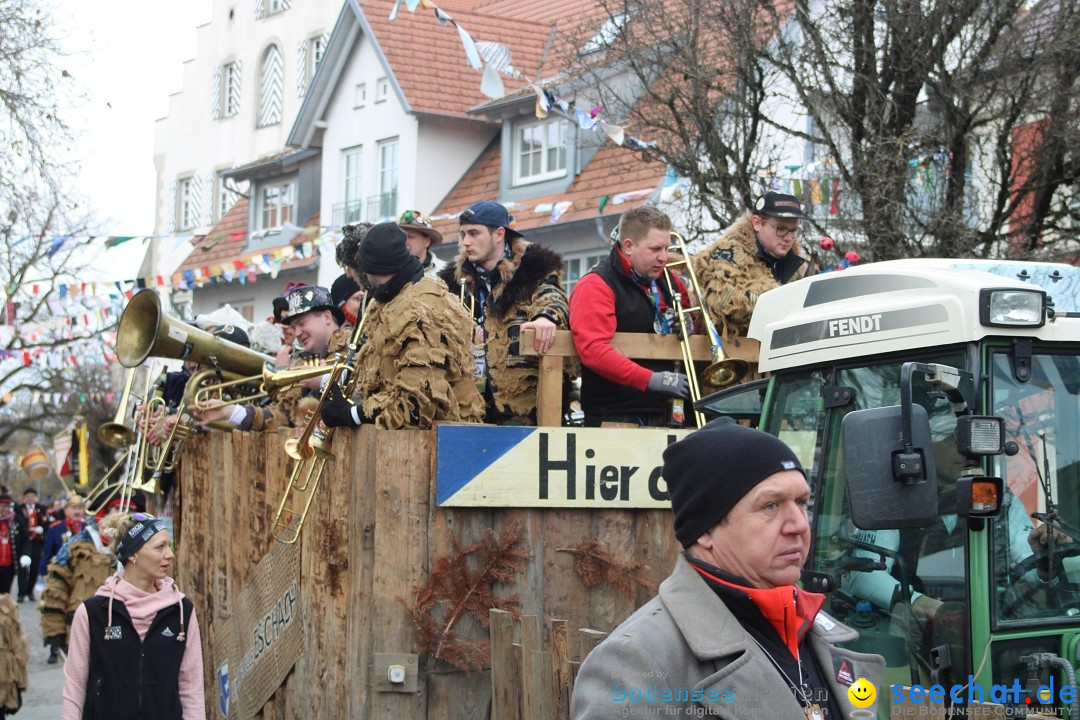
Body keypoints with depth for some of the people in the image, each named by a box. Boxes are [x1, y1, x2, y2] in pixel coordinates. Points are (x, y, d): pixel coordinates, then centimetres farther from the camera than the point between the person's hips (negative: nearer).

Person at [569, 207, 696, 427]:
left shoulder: (671, 282, 13)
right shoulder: (596, 287, -8)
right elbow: (593, 350, -22)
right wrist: (652, 380, -26)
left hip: (666, 414, 6)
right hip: (614, 418, -6)